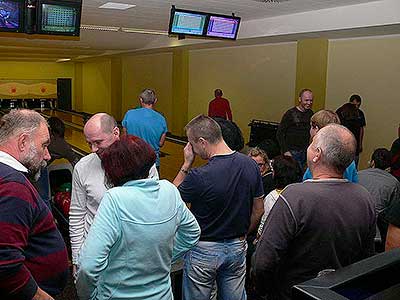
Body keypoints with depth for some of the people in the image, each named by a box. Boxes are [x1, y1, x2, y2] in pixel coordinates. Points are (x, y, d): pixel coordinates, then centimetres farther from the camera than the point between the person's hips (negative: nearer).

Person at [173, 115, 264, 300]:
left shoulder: (198, 177, -27)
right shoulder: (250, 165, -9)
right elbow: (258, 211, 2)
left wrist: (186, 164, -8)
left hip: (204, 251, -4)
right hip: (237, 247, 5)